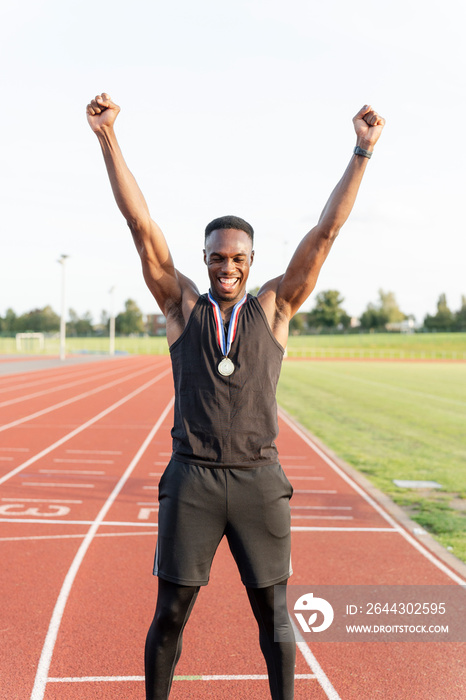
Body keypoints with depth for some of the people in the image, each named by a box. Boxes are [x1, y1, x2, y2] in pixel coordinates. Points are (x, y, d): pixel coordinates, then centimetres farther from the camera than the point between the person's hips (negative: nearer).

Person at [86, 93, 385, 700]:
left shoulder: (274, 307, 5)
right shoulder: (182, 306, 5)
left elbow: (326, 231, 0)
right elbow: (142, 225, -2)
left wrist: (363, 151, -4)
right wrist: (108, 138, -8)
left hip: (259, 481, 1)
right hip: (191, 480, 0)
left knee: (273, 614, 10)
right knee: (170, 613, 7)